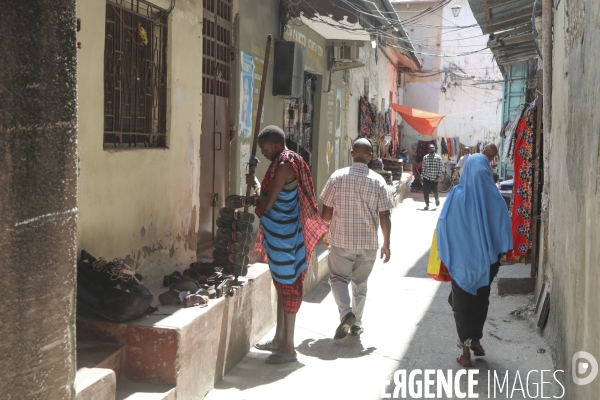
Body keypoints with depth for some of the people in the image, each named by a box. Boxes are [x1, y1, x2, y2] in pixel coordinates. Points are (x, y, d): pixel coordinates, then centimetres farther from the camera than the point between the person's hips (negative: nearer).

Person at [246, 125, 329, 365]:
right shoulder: (286, 163, 12)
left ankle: (288, 349, 4)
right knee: (283, 286, 17)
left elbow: (268, 203, -21)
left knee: (288, 287, -4)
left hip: (283, 237, -10)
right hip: (279, 235, 10)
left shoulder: (283, 167, -19)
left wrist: (255, 185, -6)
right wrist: (256, 198, 9)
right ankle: (279, 339, 30)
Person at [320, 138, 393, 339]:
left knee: (338, 278, 12)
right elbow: (384, 216, -6)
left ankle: (346, 313, -10)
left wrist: (326, 233, 14)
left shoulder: (337, 177, -6)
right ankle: (356, 323, 22)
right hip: (368, 242, 1)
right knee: (360, 282, 15)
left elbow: (326, 213, -3)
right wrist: (386, 243, 5)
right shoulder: (378, 181, -6)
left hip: (341, 240, -1)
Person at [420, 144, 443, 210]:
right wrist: (422, 178, 7)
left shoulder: (438, 157, -1)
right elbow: (423, 168, 9)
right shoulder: (425, 157, 6)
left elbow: (440, 168, -3)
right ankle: (427, 205, 10)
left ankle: (437, 198, 38)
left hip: (434, 178, -2)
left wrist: (438, 176, -14)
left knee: (434, 191, 5)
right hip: (426, 177, 2)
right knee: (425, 192, -3)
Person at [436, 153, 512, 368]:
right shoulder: (494, 196, -9)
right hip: (487, 260, 2)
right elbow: (504, 228, -4)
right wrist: (497, 257, 7)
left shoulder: (457, 195, -13)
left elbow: (443, 225, -9)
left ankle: (466, 352, 12)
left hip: (461, 260, -2)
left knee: (463, 303, 11)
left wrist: (446, 255, 3)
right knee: (481, 300, 23)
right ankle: (475, 340, 34)